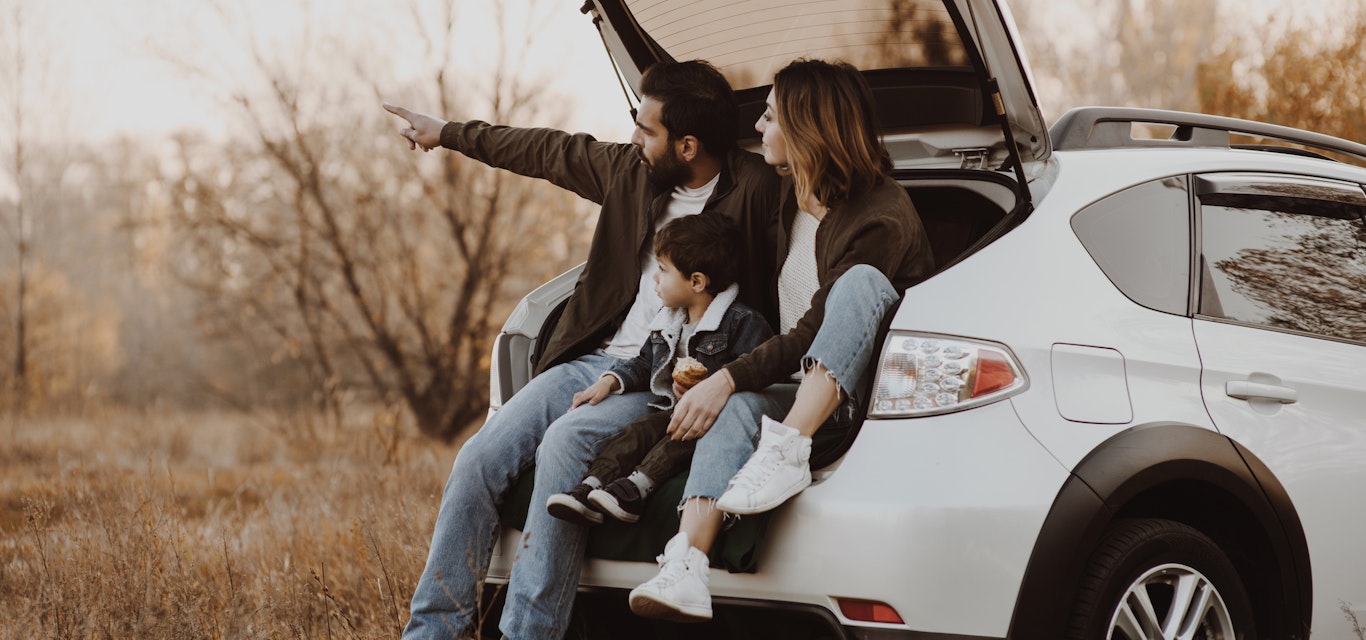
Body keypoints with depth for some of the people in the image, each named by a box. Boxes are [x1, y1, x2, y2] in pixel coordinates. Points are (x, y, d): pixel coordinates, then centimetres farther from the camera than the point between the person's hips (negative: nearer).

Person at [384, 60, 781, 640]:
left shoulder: (755, 192, -11)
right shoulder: (632, 171, 9)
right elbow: (552, 153, 24)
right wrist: (448, 133, 34)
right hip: (596, 358, 7)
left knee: (566, 441, -32)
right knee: (480, 459, -10)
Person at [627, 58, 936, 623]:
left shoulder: (881, 217, -16)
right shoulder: (793, 203, 11)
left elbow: (814, 333, -20)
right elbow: (774, 318, 22)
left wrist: (729, 378, -23)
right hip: (806, 393, 7)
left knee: (860, 279, -32)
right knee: (738, 405, -27)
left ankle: (788, 451, -45)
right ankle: (685, 572, -47)